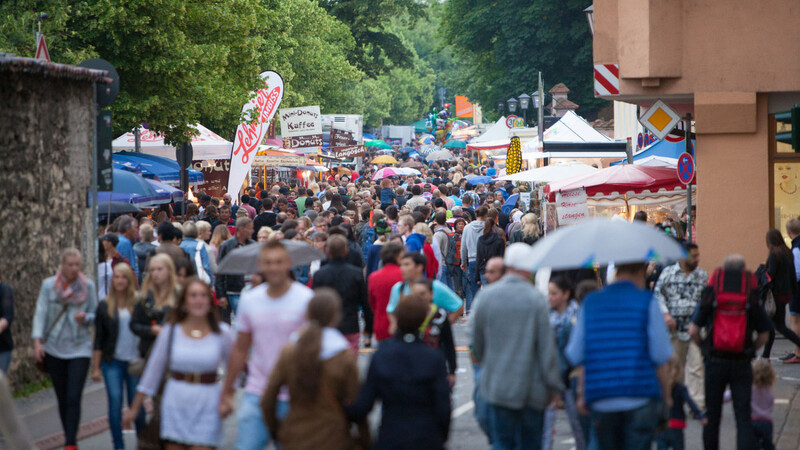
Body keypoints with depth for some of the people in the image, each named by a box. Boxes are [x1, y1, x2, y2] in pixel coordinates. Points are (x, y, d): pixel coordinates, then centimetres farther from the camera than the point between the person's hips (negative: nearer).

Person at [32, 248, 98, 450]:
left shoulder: (88, 286, 1)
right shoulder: (49, 285, -1)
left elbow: (95, 314, 8)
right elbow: (40, 313, -3)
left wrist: (85, 317, -15)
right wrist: (37, 341, -14)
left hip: (80, 348, -1)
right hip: (54, 348, 1)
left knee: (73, 398, -11)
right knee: (62, 399, 8)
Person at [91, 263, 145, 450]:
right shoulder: (105, 307, 4)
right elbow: (98, 339, 7)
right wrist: (96, 367, 4)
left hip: (135, 361, -1)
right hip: (112, 362, 1)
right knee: (115, 401, -8)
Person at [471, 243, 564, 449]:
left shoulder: (485, 295, -2)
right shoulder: (535, 298, -10)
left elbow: (476, 341, 8)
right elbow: (547, 345, -8)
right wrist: (554, 385, 0)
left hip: (496, 384, 2)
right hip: (532, 386, -2)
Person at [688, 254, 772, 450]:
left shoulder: (710, 298, -1)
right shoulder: (752, 300, 0)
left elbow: (693, 331, -4)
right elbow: (764, 335, 2)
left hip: (715, 361, 0)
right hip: (742, 364, 0)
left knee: (712, 415, 13)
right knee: (743, 417, 0)